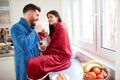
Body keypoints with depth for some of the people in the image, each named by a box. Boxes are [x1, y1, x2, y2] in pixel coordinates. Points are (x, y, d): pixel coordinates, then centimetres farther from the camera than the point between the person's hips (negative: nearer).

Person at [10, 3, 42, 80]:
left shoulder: (31, 27, 9)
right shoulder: (17, 27, -17)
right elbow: (24, 46, -34)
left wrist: (40, 51, 3)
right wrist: (35, 31, -22)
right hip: (26, 68, -8)